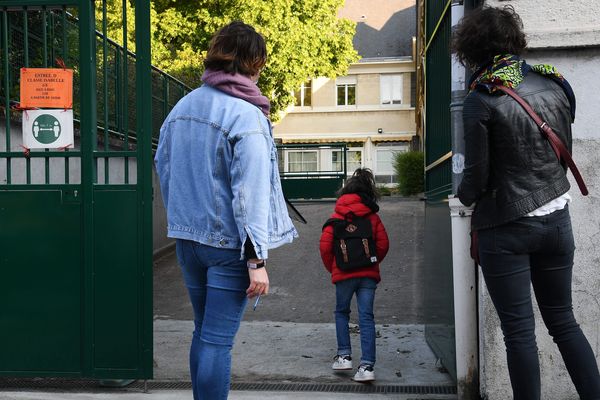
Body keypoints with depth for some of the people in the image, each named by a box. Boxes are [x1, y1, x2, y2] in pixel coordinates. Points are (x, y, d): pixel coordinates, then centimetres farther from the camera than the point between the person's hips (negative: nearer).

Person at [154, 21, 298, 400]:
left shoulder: (182, 106, 7)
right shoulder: (246, 115, -15)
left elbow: (163, 167, 15)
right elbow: (251, 193, -19)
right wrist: (256, 259, -17)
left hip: (188, 237, 7)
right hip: (228, 244, -7)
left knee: (203, 332, 19)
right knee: (218, 340, -2)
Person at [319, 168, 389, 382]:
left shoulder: (337, 216, 0)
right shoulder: (373, 217, 5)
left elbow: (325, 245, -5)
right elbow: (383, 244, 0)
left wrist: (332, 268, 10)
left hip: (344, 274, -1)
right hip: (369, 274, 1)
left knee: (341, 312, 19)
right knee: (366, 317, 1)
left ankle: (344, 355, 12)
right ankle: (367, 365, -6)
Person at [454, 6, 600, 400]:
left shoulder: (482, 99, -14)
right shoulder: (554, 84, 3)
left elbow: (477, 175, -11)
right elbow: (564, 155, 12)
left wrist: (465, 195, 10)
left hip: (506, 228, -5)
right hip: (556, 219, 6)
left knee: (520, 331, 4)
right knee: (563, 320, 17)